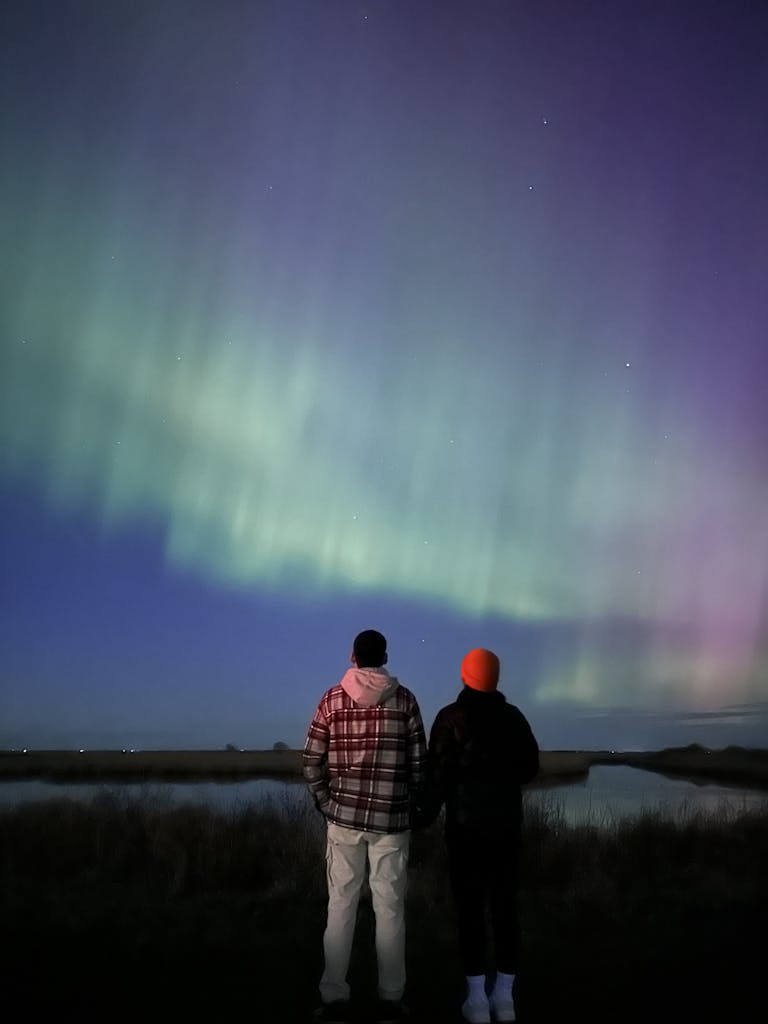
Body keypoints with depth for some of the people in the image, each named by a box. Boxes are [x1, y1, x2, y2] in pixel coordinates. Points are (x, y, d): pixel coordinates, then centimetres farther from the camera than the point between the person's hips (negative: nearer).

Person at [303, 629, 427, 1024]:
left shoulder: (333, 698, 0)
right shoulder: (404, 699, -1)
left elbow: (311, 761, 0)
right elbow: (418, 762, -1)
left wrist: (326, 803, 11)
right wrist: (412, 806, 11)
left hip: (344, 815, 1)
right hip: (392, 818, 0)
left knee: (341, 906, 8)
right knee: (390, 908, 7)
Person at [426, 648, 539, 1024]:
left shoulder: (451, 717, -8)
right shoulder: (513, 716, 3)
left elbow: (439, 771, -11)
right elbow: (530, 767, 10)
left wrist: (431, 811, 4)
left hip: (465, 823, -3)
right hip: (506, 823, 3)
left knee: (470, 907, 2)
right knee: (505, 906, 9)